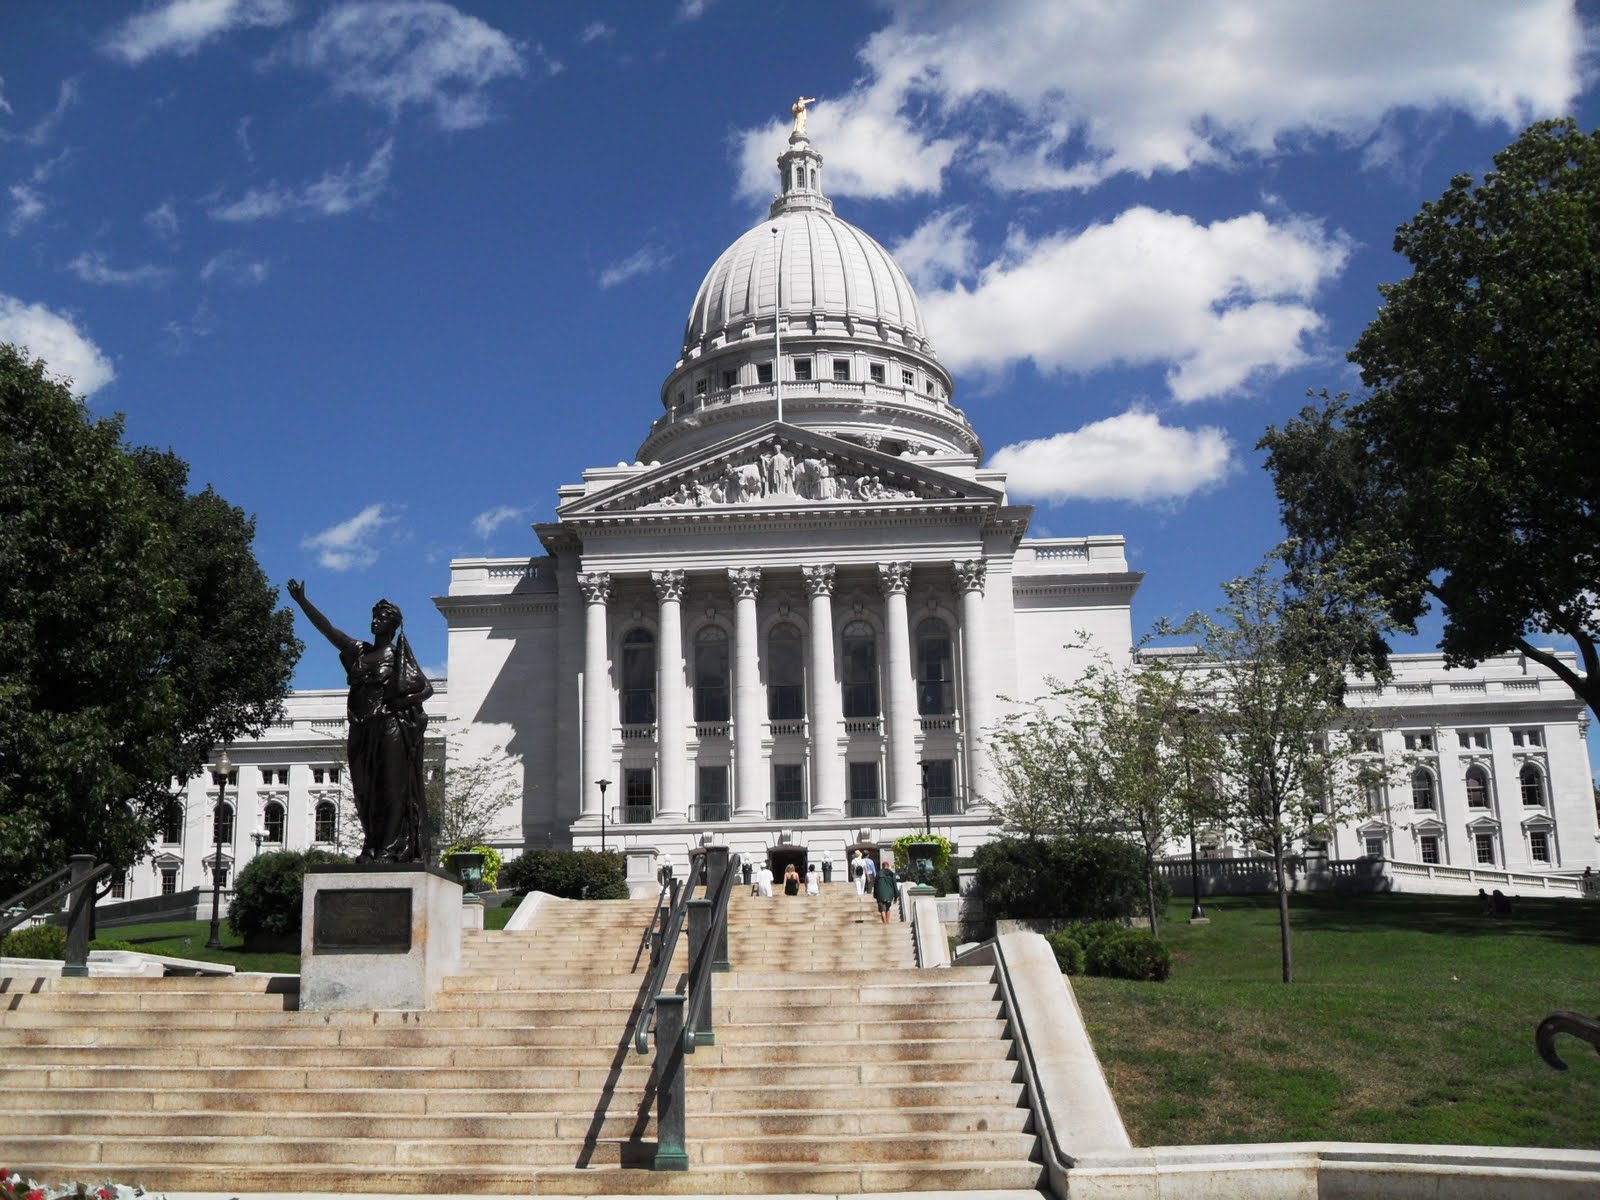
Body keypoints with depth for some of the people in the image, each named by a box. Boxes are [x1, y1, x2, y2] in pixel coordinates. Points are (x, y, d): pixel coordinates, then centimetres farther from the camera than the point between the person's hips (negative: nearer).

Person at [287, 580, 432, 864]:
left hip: (390, 730, -5)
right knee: (366, 792, 4)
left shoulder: (398, 657, 3)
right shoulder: (358, 651, 14)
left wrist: (402, 702, -12)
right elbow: (326, 628, 11)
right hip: (363, 731, 5)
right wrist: (302, 601, 5)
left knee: (391, 788, -8)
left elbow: (427, 689, 2)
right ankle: (372, 848, 7)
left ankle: (390, 849, -10)